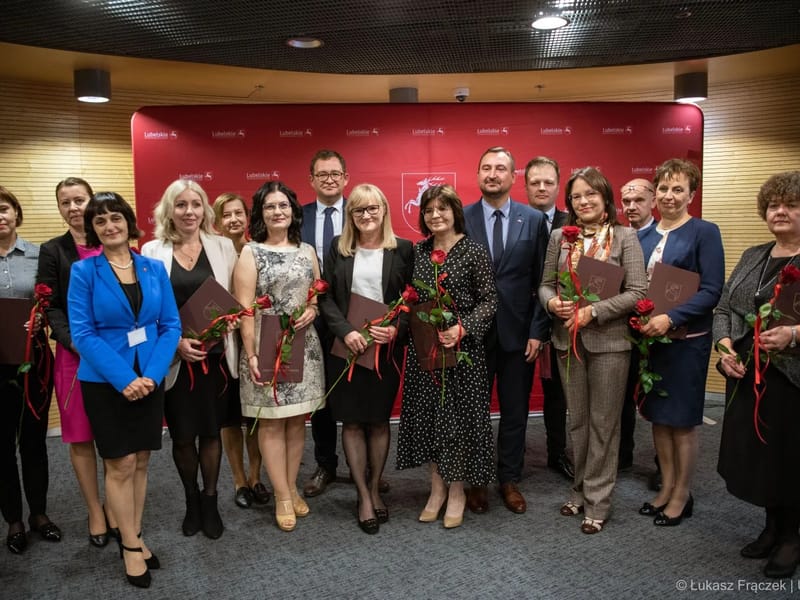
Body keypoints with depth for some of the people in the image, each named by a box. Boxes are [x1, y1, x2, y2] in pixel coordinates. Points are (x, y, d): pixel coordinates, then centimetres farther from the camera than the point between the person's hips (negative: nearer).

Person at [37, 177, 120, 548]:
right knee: (80, 438, 6)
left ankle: (114, 507, 24)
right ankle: (95, 512, 21)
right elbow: (50, 307, -2)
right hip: (74, 355, 0)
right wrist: (75, 342, -18)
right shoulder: (52, 251, 4)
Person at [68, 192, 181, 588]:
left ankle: (133, 537, 28)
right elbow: (82, 333, -11)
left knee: (140, 462, 12)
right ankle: (131, 546, 20)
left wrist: (152, 374, -13)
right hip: (105, 382, -3)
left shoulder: (154, 268, 2)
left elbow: (171, 325, 0)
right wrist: (123, 378, -19)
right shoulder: (83, 271, -6)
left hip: (149, 378, 3)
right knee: (121, 465, 4)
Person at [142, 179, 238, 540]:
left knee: (211, 431, 10)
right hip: (174, 358, 0)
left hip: (215, 355, 1)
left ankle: (210, 501, 28)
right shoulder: (152, 251, 0)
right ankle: (191, 501, 32)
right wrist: (175, 341, -14)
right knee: (182, 435, 8)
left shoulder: (223, 247, 3)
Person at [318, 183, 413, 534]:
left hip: (386, 348, -1)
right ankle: (364, 496, 17)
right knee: (352, 422, 5)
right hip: (346, 347, 1)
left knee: (379, 421, 9)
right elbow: (326, 297, 1)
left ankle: (374, 488, 27)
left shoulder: (402, 249, 0)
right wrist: (346, 331, -14)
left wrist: (396, 329, -16)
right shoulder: (338, 248, 4)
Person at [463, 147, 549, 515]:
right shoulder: (461, 219, 0)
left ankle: (510, 480, 29)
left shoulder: (534, 220, 2)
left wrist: (538, 331, -4)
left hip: (518, 332, 1)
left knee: (515, 412, 12)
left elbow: (542, 281, 2)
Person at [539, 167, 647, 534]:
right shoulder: (560, 237, 5)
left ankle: (598, 501, 19)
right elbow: (545, 284, 9)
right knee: (577, 420, 15)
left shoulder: (625, 237, -4)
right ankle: (580, 490, 30)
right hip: (567, 339, 3)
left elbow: (637, 292, -9)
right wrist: (552, 302, -13)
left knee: (603, 422, 7)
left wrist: (593, 311, -18)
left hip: (608, 341, -3)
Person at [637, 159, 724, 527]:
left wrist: (670, 318, -24)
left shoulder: (704, 233, -8)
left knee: (681, 419, 5)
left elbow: (712, 289, -15)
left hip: (686, 339, -5)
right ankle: (666, 488, 28)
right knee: (657, 415, 13)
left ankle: (682, 495, 22)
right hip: (648, 338, 5)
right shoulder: (644, 236, 9)